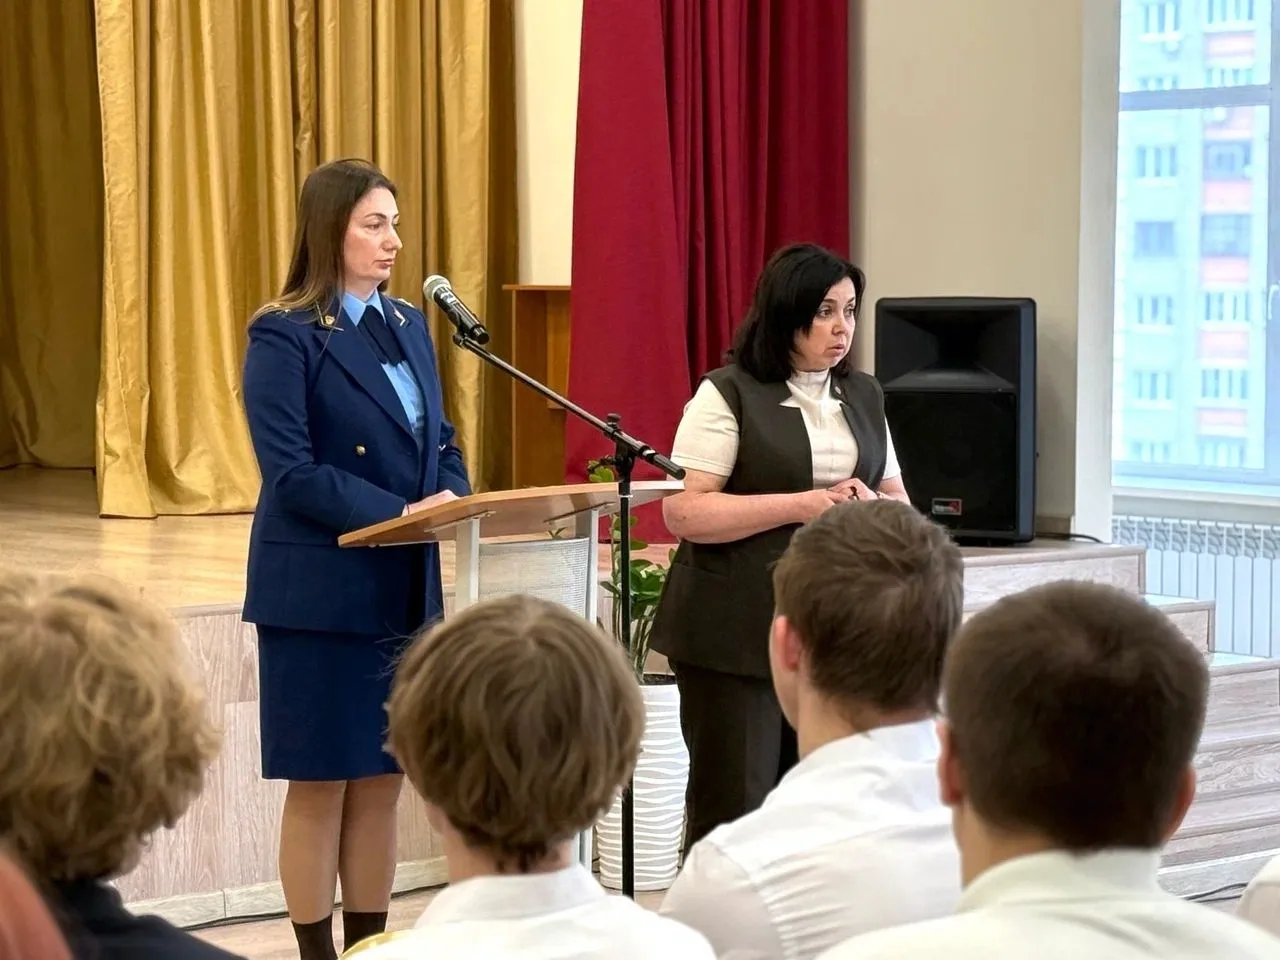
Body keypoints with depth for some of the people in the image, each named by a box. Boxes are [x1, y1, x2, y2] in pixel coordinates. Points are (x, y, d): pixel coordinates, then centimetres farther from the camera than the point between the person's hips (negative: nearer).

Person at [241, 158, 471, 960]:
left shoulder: (410, 325, 11)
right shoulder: (284, 336, -10)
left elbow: (441, 440, 14)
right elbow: (292, 472, -17)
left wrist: (454, 496, -8)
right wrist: (401, 514, -23)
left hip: (406, 586, 6)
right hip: (321, 589, -6)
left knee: (384, 781, 11)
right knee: (320, 785, 1)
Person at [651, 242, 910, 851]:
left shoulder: (863, 396, 16)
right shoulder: (728, 394, -3)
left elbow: (899, 505, 19)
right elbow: (683, 511, -11)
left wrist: (868, 507, -5)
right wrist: (801, 506, -16)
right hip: (738, 634, -5)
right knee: (733, 805, -4)